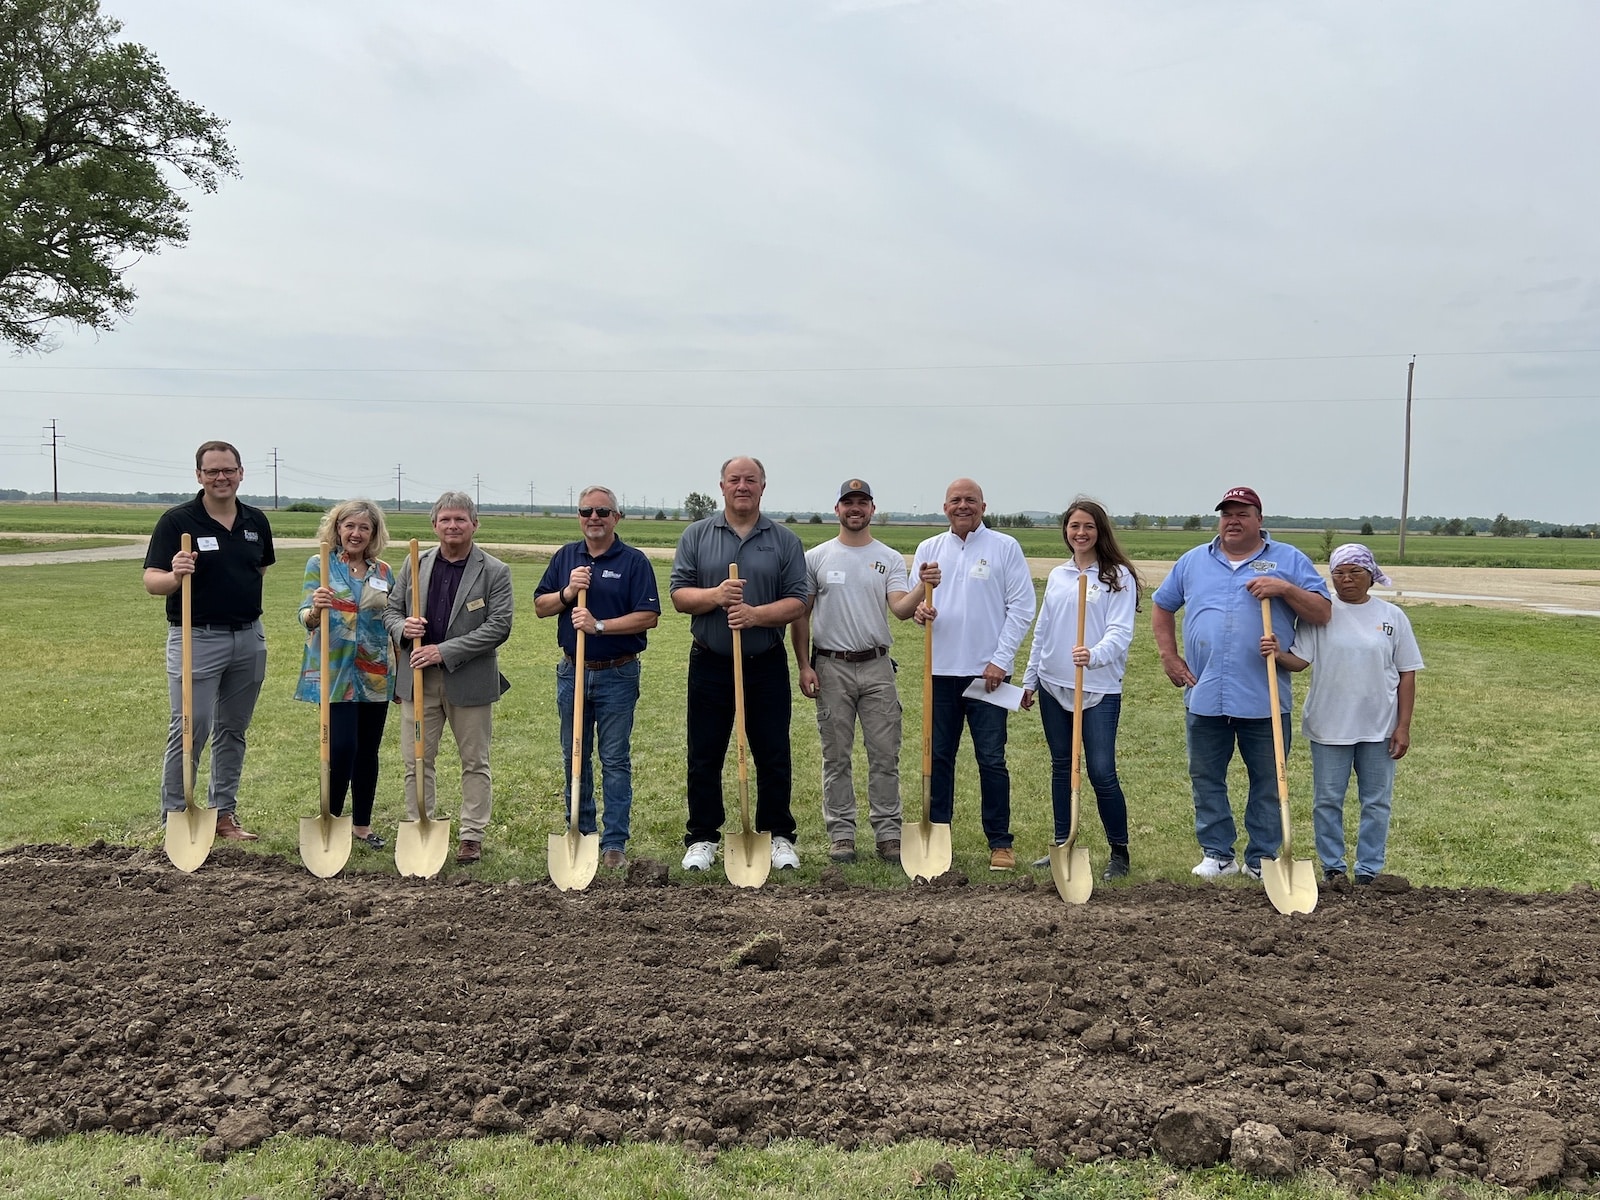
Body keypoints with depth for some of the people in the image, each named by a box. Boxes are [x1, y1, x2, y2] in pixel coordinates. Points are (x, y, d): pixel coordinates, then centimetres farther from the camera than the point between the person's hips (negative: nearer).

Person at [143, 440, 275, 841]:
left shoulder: (256, 521, 7)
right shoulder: (177, 520, -7)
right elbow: (151, 582, -11)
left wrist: (242, 603, 8)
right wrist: (175, 576, -32)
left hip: (249, 638, 5)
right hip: (196, 638, -5)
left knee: (232, 730, 12)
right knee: (190, 729, -5)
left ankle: (224, 812, 23)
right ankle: (174, 818, 7)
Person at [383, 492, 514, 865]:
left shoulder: (495, 572, -4)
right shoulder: (414, 564, 8)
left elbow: (499, 626, -12)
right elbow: (391, 610, 14)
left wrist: (444, 651, -18)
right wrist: (403, 628, -11)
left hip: (470, 680, -3)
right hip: (418, 678, 3)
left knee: (475, 762, 7)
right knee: (417, 761, 7)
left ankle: (472, 836, 18)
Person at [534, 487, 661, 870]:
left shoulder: (633, 561, -5)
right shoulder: (566, 556, 9)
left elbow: (649, 616, -13)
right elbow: (540, 606, 8)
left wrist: (599, 625, -20)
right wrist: (567, 593, -11)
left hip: (617, 675, -4)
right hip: (572, 671, 4)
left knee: (615, 761, 2)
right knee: (573, 757, 12)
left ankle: (614, 843, 8)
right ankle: (580, 833, 25)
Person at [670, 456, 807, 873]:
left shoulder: (785, 541, 4)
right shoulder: (697, 536, 5)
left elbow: (797, 602, -2)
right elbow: (679, 595, -1)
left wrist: (755, 614, -19)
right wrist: (715, 596, -20)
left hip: (767, 665, 0)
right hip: (710, 663, 0)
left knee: (774, 757, 5)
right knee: (704, 757, 6)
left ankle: (778, 837, 19)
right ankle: (702, 838, 19)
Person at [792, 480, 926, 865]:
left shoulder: (890, 559, 4)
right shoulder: (816, 558, 4)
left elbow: (900, 608, -10)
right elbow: (801, 614, 5)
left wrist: (923, 588, -31)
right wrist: (804, 666, -3)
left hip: (876, 666, 1)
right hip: (831, 667, 0)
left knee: (885, 755, 3)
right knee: (836, 757, 6)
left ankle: (888, 833, 12)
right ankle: (841, 834, 15)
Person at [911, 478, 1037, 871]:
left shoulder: (1005, 547, 0)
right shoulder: (928, 549, 10)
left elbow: (1022, 606, -3)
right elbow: (912, 600, 11)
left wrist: (1001, 660, -10)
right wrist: (919, 609, -15)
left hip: (987, 670, -3)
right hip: (941, 669, 3)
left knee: (991, 760, 1)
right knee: (939, 757, 9)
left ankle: (1000, 842, 11)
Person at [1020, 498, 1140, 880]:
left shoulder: (1118, 576, -4)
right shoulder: (1057, 576, 13)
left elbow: (1120, 632, -14)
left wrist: (1094, 654, -32)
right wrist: (1029, 679, 17)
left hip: (1099, 688, -6)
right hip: (1053, 686, 6)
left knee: (1101, 771, -8)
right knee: (1061, 766, 13)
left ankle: (1119, 852, 8)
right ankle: (1062, 845, 23)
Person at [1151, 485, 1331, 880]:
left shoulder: (1289, 560, 3)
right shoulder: (1193, 561, 10)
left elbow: (1322, 613, -2)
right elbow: (1162, 607, 18)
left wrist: (1285, 588, -17)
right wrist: (1169, 656, 8)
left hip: (1264, 699, -2)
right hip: (1204, 696, 2)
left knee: (1268, 783, 6)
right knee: (1206, 779, 8)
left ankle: (1263, 858, 17)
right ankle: (1217, 853, 19)